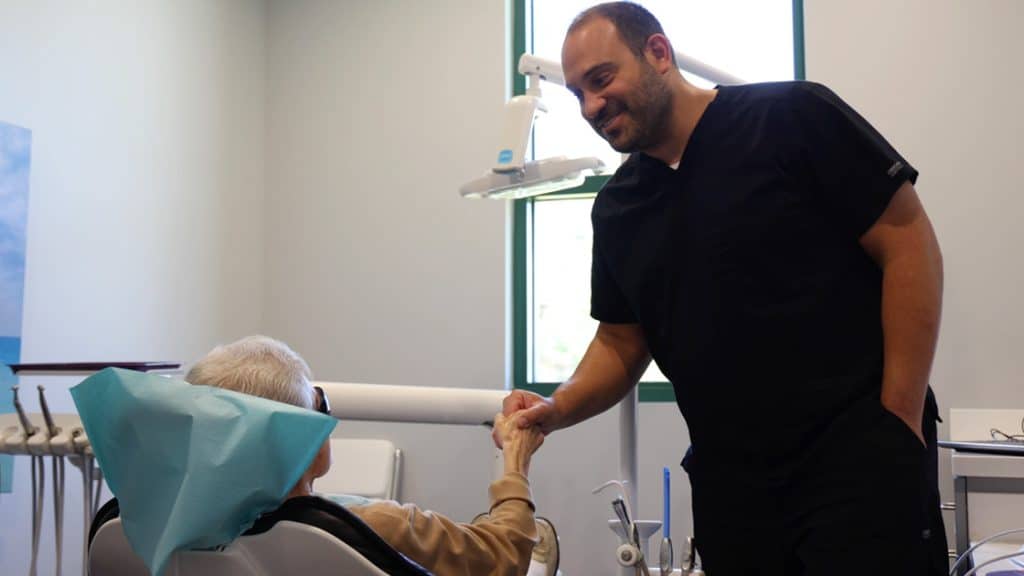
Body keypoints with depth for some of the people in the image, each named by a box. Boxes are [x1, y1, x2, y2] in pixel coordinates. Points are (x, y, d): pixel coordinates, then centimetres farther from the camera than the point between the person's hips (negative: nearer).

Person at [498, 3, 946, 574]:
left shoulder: (792, 117, -8)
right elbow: (621, 343, 16)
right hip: (725, 475, 5)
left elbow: (909, 246, -9)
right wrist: (557, 409, -3)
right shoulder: (614, 210, 9)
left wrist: (900, 420, -13)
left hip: (857, 455, -5)